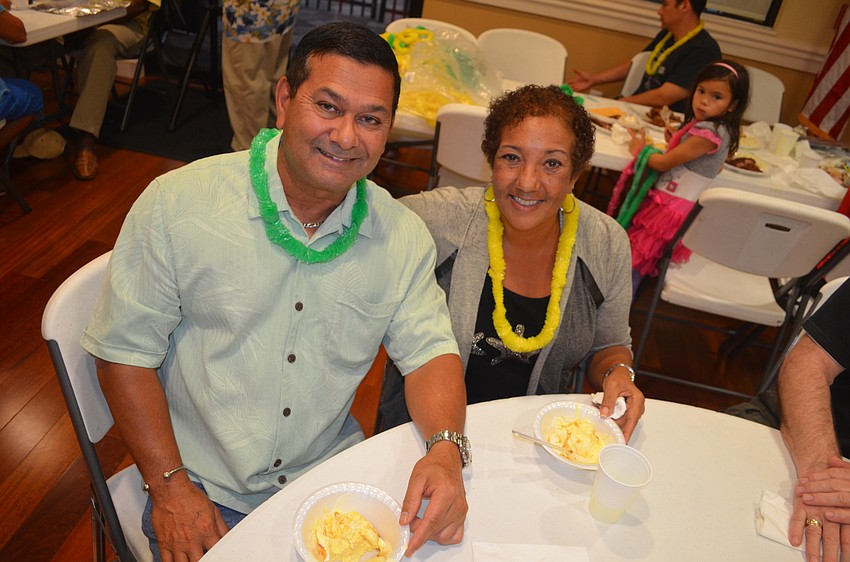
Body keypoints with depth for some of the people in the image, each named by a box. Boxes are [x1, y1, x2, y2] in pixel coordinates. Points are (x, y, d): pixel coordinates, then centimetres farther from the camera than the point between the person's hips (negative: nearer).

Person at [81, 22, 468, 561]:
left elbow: (430, 351, -5)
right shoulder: (177, 204, -14)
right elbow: (125, 350, -9)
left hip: (332, 473, 3)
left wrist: (446, 450, -24)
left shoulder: (404, 236, -6)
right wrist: (171, 488, -11)